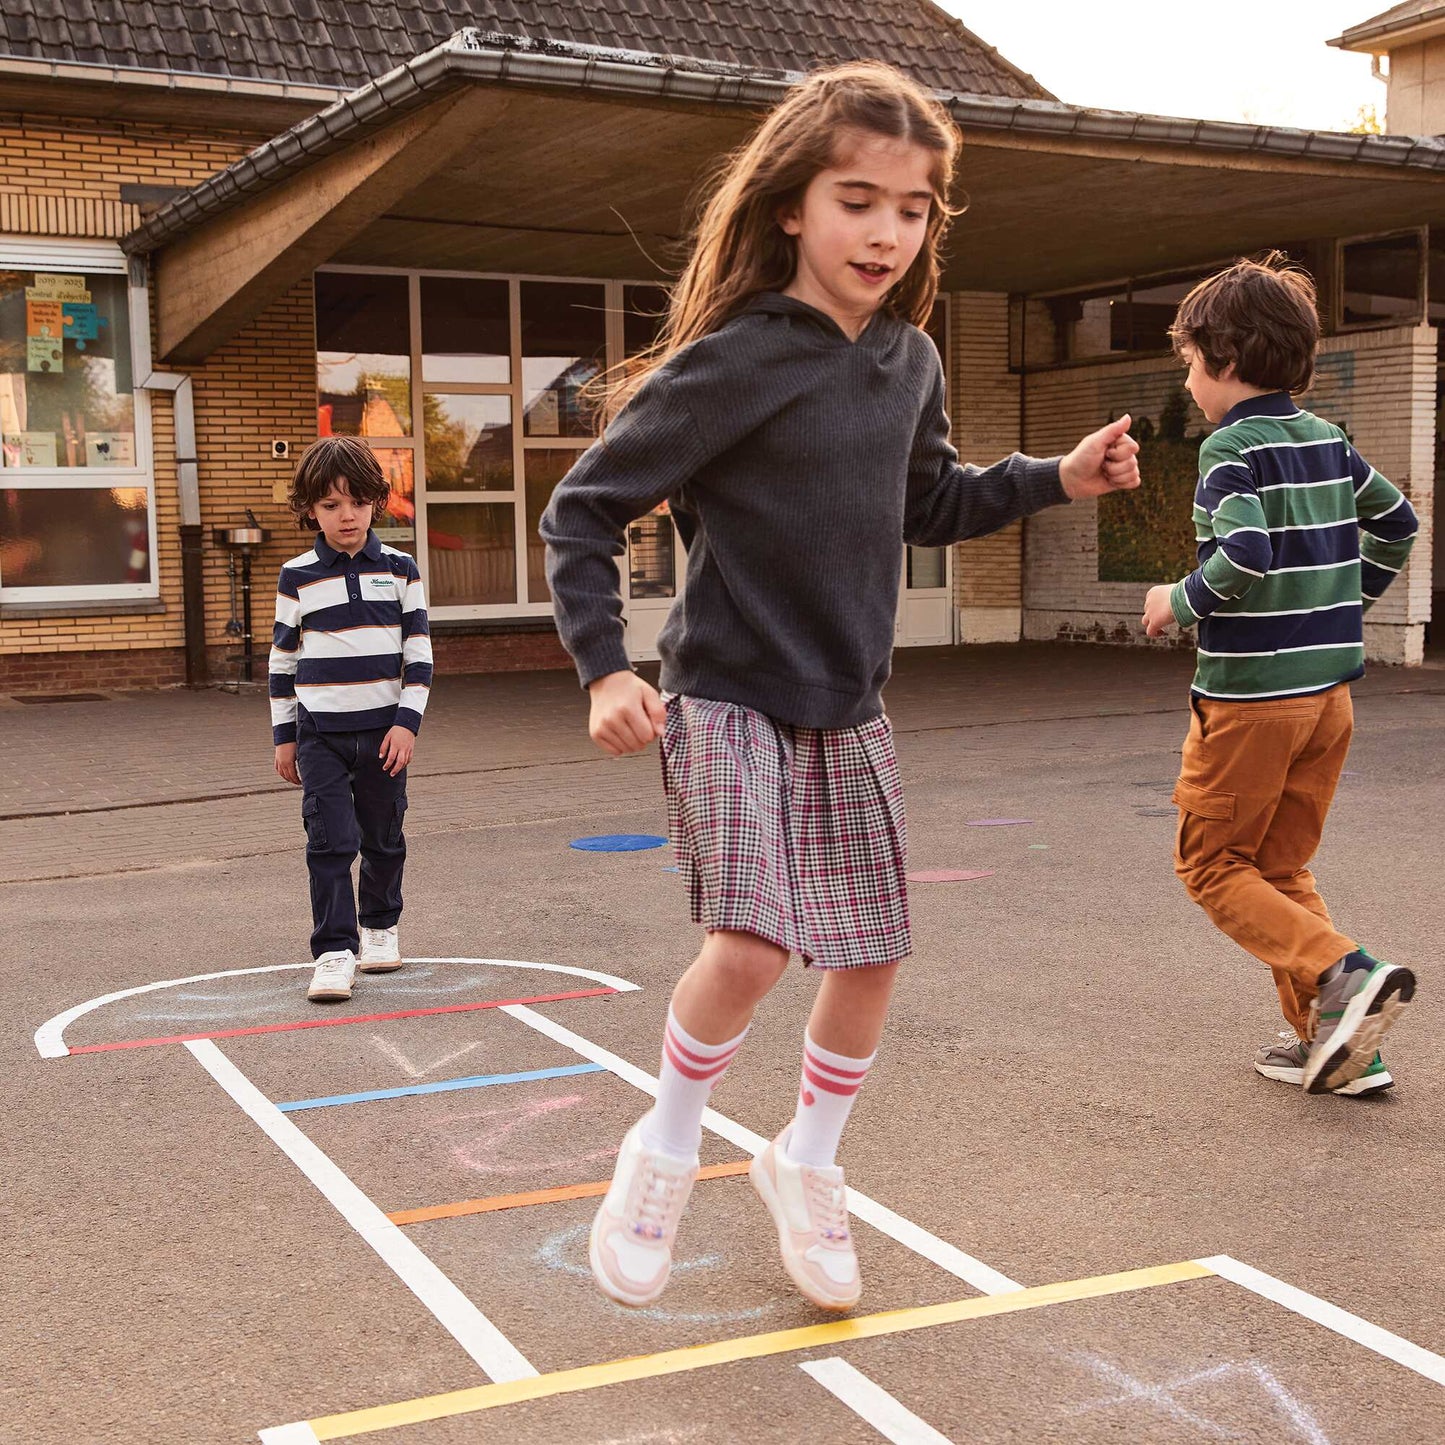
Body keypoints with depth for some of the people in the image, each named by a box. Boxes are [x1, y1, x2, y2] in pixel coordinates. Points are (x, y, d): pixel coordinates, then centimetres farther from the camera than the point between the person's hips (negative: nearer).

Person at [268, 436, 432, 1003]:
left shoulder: (400, 569, 1)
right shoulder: (297, 577, 0)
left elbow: (419, 652, 2)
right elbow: (282, 658, 7)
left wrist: (407, 721, -6)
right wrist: (284, 734, 7)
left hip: (384, 727, 1)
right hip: (320, 732, -1)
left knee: (384, 838, 12)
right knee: (330, 841, -7)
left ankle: (380, 926, 33)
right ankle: (333, 951, -4)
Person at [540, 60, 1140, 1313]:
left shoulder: (911, 363, 3)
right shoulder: (732, 363, -16)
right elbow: (583, 510, -12)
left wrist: (1056, 479, 9)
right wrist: (606, 668, -21)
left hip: (849, 714, 6)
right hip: (727, 701, -6)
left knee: (872, 955, 8)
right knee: (752, 942, -22)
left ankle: (807, 1164, 32)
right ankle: (665, 1151, 5)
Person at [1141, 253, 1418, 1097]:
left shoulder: (1233, 446, -12)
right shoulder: (1328, 440, 11)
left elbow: (1245, 555, -25)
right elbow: (1397, 522, 21)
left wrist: (1180, 602, -9)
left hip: (1251, 690, -8)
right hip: (1330, 687, 8)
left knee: (1212, 865, 5)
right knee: (1282, 867, 16)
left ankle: (1341, 974, -13)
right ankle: (1332, 1044, 12)